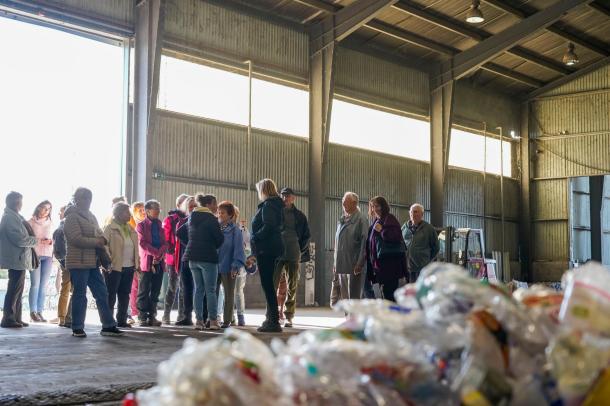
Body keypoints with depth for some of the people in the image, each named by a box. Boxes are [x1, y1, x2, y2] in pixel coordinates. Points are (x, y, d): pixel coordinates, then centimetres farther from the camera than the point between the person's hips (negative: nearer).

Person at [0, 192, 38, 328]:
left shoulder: (14, 216, 17)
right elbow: (20, 239, -21)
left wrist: (31, 239, 4)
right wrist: (35, 240, -6)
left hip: (19, 259, 10)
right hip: (16, 259, -10)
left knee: (17, 290, 13)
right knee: (14, 290, -6)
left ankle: (16, 318, 18)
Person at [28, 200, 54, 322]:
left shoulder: (50, 223, 16)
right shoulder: (31, 222, 5)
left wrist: (50, 242, 0)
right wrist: (39, 240, -13)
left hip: (48, 256, 4)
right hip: (35, 255, -4)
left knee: (43, 285, -1)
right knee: (35, 284, -10)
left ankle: (40, 312, 2)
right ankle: (33, 312, -7)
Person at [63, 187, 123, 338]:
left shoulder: (90, 216, 17)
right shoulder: (72, 217, -9)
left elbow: (99, 233, 23)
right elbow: (76, 239, -20)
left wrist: (103, 240, -1)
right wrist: (96, 242, -16)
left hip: (93, 262, 8)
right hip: (78, 263, -8)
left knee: (102, 294, 7)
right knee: (80, 295, -1)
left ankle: (108, 326, 12)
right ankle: (77, 328, 8)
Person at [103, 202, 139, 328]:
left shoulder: (130, 229, 15)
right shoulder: (109, 228, -6)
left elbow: (135, 247, 19)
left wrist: (137, 263, 11)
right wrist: (108, 263, -19)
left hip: (129, 267, 7)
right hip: (115, 267, -7)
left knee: (124, 295, 11)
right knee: (111, 296, -1)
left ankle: (121, 320, 20)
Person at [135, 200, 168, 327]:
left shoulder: (160, 225, 16)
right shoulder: (141, 225, 2)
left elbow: (165, 243, 9)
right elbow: (143, 243, -8)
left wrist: (159, 255, -8)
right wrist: (156, 253, -16)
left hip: (159, 262, 4)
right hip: (147, 262, -4)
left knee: (155, 292, 5)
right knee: (144, 291, -2)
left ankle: (152, 316, 9)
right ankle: (142, 317, 2)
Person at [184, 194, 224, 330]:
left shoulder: (192, 218, 12)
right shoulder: (211, 219, -10)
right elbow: (220, 238, -11)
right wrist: (214, 246, 10)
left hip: (193, 257, 6)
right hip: (208, 258, -6)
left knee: (198, 289, 10)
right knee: (210, 290, -1)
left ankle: (199, 320, 7)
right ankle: (213, 320, -1)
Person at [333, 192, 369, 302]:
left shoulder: (360, 219, -7)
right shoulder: (342, 219, 15)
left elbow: (364, 242, -12)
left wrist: (360, 263, -17)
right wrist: (336, 263, 15)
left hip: (354, 265, -7)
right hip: (341, 266, 7)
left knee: (354, 298, -4)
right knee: (344, 298, 10)